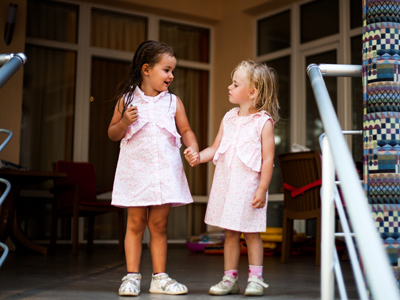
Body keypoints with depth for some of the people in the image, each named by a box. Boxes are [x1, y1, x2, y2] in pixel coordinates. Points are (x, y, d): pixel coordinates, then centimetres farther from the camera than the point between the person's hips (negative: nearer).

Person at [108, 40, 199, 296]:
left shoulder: (173, 102, 7)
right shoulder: (127, 100, 3)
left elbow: (186, 131, 10)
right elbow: (113, 134, 9)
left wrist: (193, 148, -9)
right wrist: (124, 122, -11)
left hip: (165, 171, 2)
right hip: (136, 170, -1)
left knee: (159, 225, 6)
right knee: (136, 223, 2)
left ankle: (160, 277, 14)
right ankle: (132, 276, 9)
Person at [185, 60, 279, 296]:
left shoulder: (264, 121, -7)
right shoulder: (229, 118, 10)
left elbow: (268, 158, -9)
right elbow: (216, 148, 13)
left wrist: (262, 189, -14)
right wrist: (198, 157, -6)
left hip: (249, 185, -5)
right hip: (226, 183, 5)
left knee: (251, 233, 2)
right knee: (230, 233, 10)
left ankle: (255, 279, 12)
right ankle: (230, 279, 18)